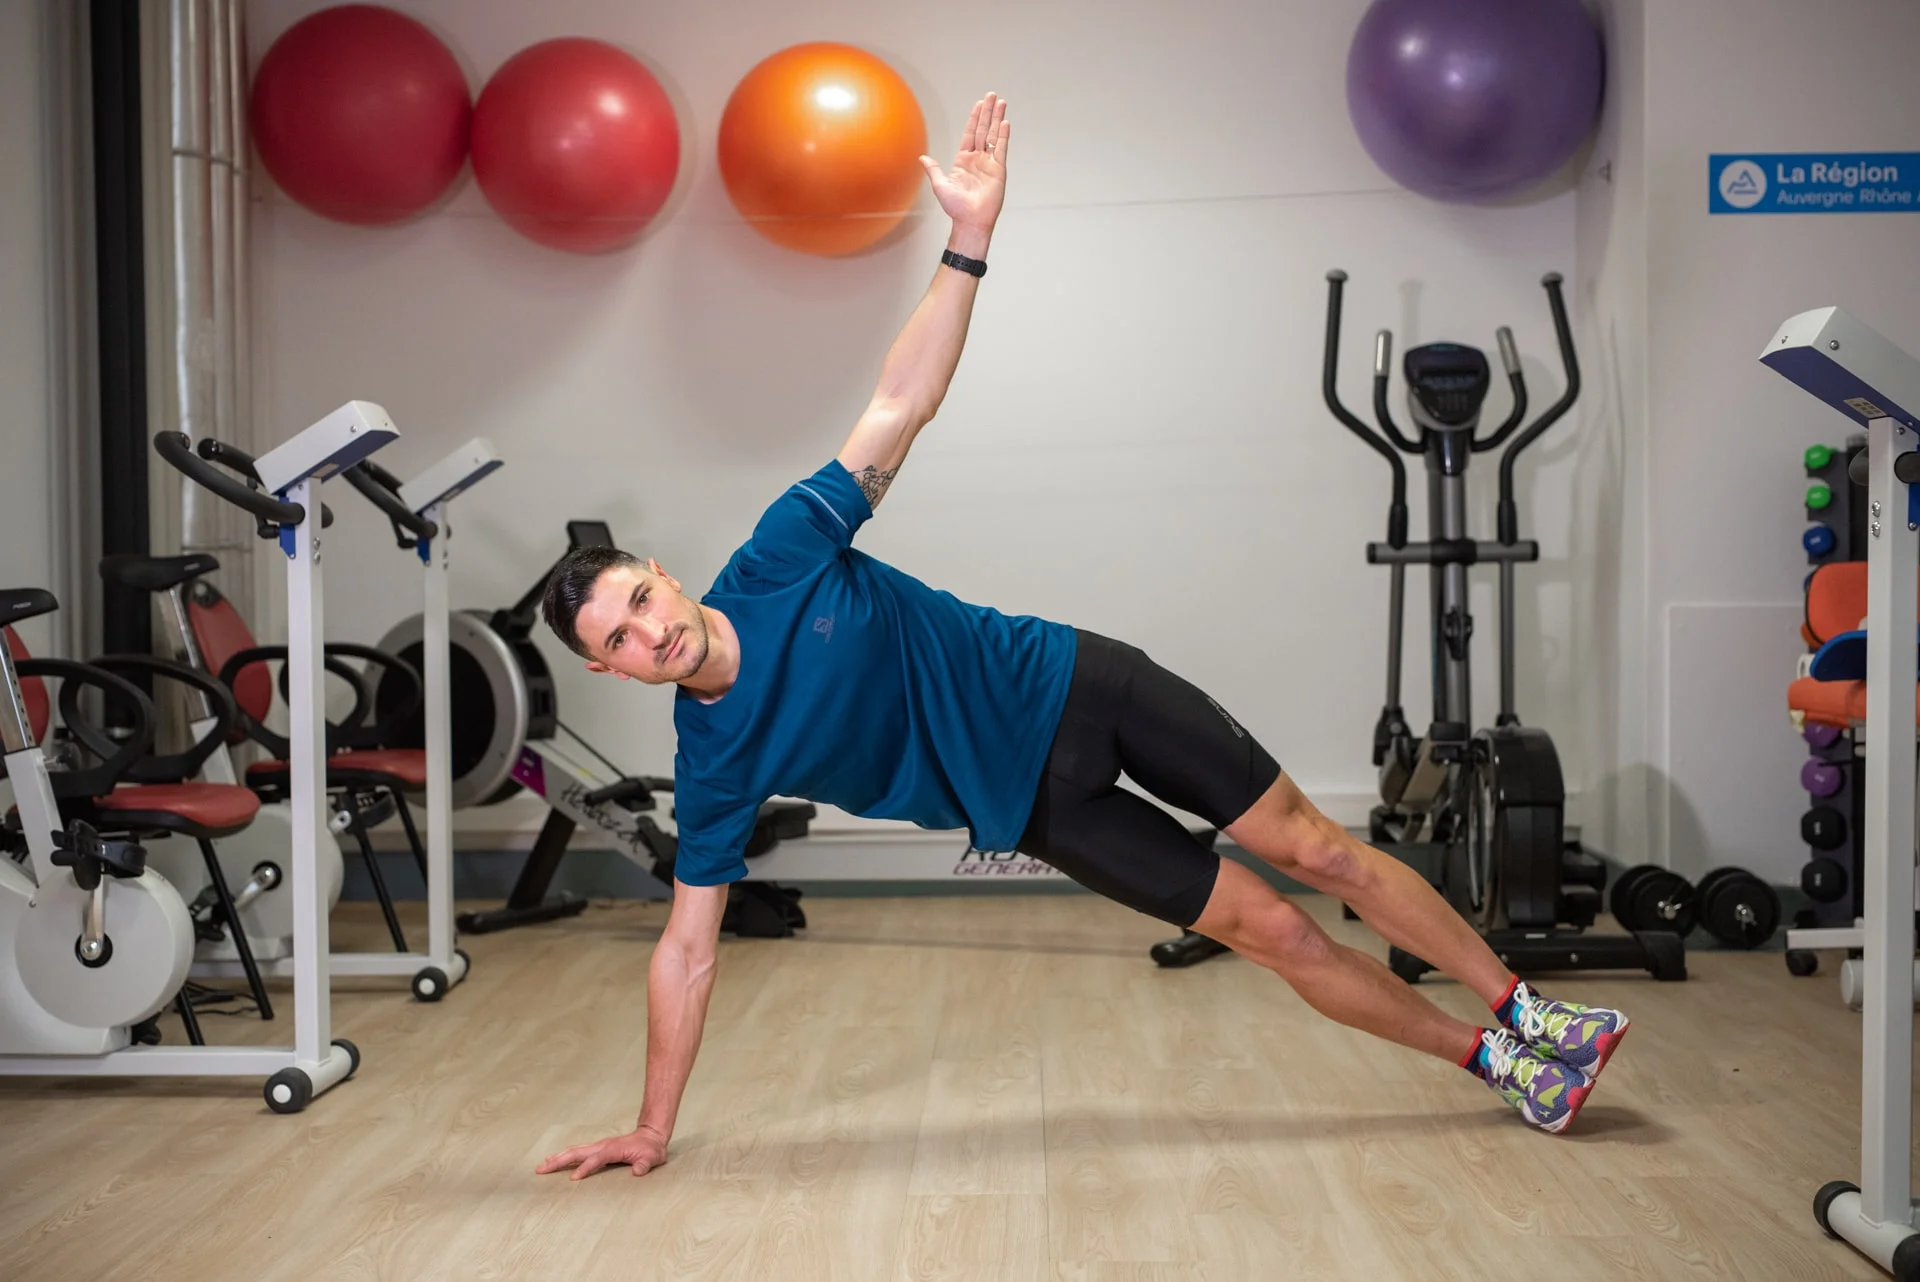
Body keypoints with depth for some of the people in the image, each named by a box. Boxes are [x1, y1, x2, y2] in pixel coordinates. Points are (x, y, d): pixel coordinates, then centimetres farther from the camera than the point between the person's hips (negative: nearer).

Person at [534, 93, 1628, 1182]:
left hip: (1066, 685, 0)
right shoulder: (715, 764, -12)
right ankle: (1487, 1058, 20)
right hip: (1036, 800, 0)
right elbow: (687, 949, -6)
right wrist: (652, 1132, -5)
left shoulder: (777, 561, -14)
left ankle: (1523, 1011, 20)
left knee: (1316, 851, 2)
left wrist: (970, 238, -22)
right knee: (1270, 929, 0)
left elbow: (900, 407, -14)